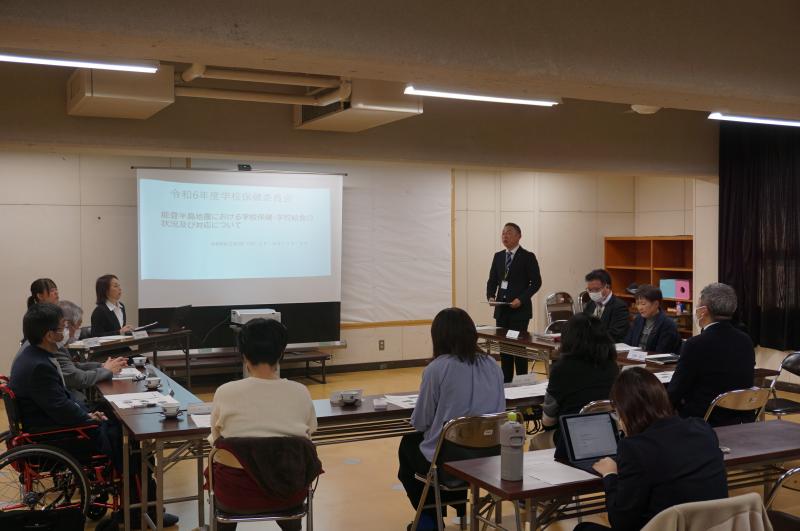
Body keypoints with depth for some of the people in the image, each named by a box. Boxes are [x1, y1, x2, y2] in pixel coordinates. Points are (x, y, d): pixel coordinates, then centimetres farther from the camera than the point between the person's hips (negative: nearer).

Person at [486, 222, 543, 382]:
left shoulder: (528, 257, -4)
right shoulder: (498, 256, 12)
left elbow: (536, 282, -6)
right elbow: (492, 280, 15)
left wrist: (521, 299, -16)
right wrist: (491, 296, -4)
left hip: (519, 309, -5)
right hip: (501, 309, 5)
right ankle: (505, 382, 15)